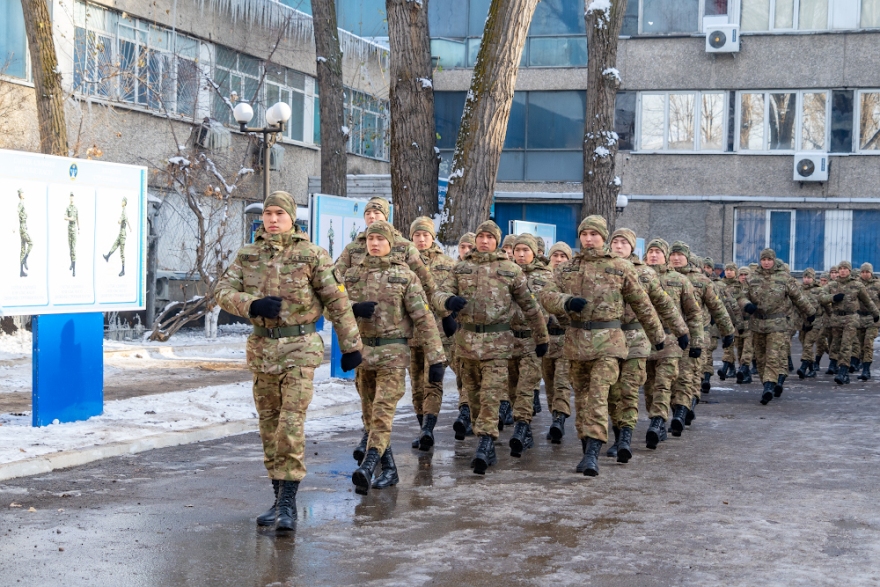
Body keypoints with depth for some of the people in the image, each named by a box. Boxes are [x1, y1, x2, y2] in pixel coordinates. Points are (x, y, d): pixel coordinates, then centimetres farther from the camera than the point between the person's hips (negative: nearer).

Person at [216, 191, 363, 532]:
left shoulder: (311, 255, -3)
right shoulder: (247, 255, 8)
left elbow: (337, 302, -1)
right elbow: (223, 292, 1)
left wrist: (351, 346, -1)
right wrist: (252, 304, -18)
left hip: (300, 349, -5)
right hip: (262, 347, 5)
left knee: (291, 425, -12)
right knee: (269, 427, 10)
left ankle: (288, 500, -6)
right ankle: (280, 499, 21)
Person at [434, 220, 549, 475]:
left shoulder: (511, 270, 3)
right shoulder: (461, 268, 10)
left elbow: (529, 305, 8)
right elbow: (441, 293, 5)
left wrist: (541, 337, 12)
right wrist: (449, 300, -21)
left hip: (497, 341, -4)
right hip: (467, 339, 4)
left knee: (491, 396, -14)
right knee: (474, 396, 10)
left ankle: (485, 446, -18)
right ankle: (488, 450, 21)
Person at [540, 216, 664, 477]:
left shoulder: (621, 268, 2)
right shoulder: (567, 269, 10)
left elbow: (641, 304, 8)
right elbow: (547, 295, 0)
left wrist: (657, 336, 14)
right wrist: (567, 302, -22)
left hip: (607, 340, -4)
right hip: (576, 340, 4)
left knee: (598, 396, -16)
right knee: (581, 397, 11)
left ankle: (593, 453, -20)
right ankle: (587, 450, 21)